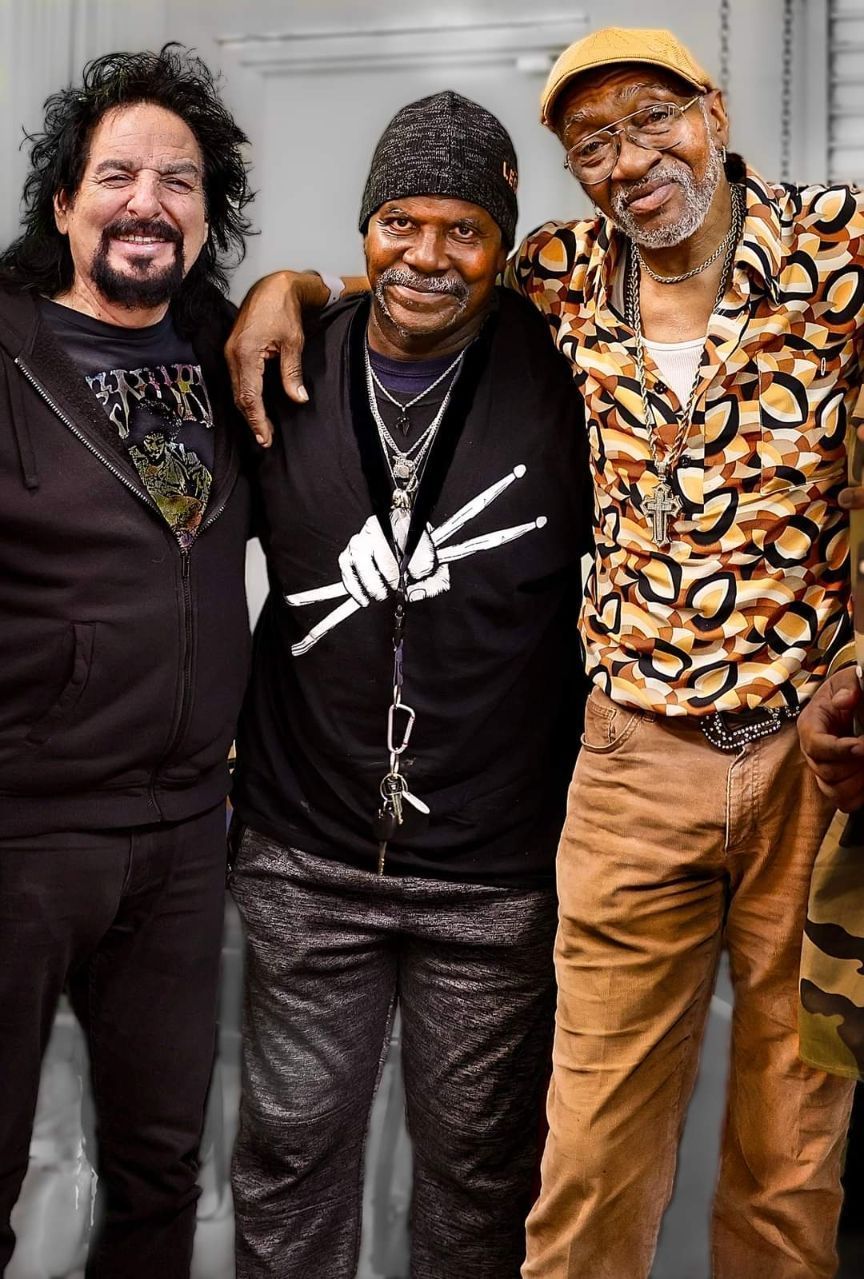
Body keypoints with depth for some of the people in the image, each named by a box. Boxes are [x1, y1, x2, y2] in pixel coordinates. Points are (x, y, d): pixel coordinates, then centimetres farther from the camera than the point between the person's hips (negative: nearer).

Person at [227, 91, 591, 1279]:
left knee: (479, 1161, 13)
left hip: (498, 876, -2)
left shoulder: (564, 377, -7)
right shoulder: (285, 376, 0)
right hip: (307, 861, 2)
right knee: (292, 1150, 14)